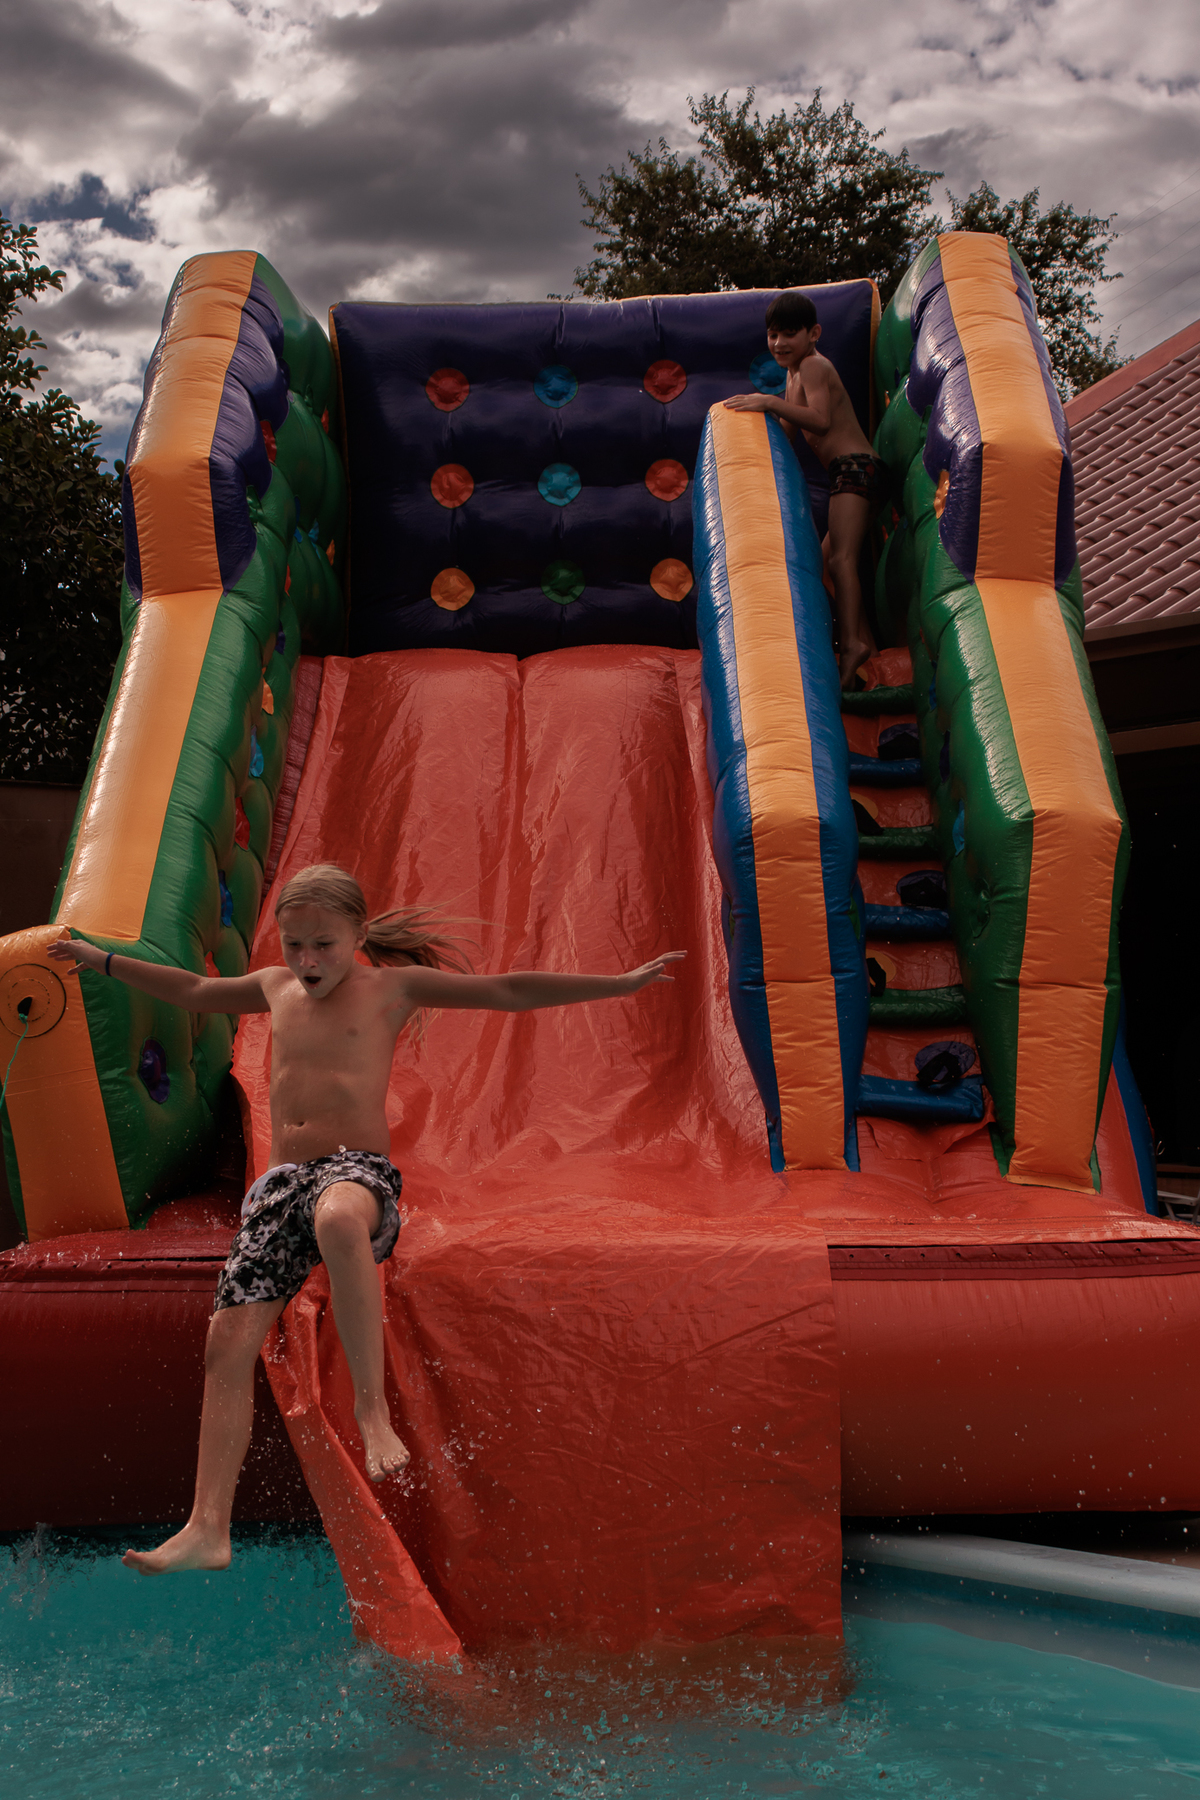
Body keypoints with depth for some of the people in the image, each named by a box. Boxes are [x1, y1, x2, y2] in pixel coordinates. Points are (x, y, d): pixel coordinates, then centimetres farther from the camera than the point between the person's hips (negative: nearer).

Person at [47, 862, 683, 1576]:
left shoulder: (391, 985, 4)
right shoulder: (275, 988, 18)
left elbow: (509, 991, 1)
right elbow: (193, 990, 37)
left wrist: (622, 982, -4)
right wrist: (104, 960, 44)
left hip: (359, 1169, -5)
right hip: (281, 1180, 6)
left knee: (338, 1218, -42)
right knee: (229, 1339, -6)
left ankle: (373, 1405, -30)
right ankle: (208, 1530, 1)